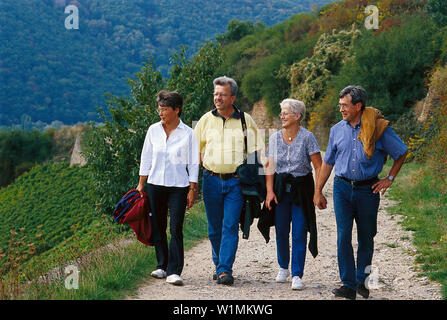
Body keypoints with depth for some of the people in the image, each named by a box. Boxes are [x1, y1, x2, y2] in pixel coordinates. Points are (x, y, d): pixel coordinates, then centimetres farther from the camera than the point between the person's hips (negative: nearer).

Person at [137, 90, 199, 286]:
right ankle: (162, 266, 22)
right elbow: (146, 159, 11)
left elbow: (193, 164, 0)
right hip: (155, 184, 3)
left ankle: (174, 272, -10)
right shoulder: (153, 130, 5)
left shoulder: (187, 134, -3)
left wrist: (192, 190, -3)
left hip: (178, 187, -3)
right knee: (158, 227, 8)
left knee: (176, 229, -9)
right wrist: (141, 184, 9)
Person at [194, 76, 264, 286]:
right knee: (214, 228, 8)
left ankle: (225, 270, -10)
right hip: (211, 180, 2)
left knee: (230, 226, -9)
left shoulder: (245, 120, 3)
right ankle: (219, 265, 22)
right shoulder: (206, 119, 7)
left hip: (235, 182, -2)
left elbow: (256, 149, 10)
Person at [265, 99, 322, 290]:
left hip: (302, 188, -3)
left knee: (299, 234, -4)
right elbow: (270, 166, 4)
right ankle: (283, 267, 28)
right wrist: (269, 191, -4)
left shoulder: (307, 137, -9)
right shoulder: (275, 138, 2)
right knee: (281, 231, 7)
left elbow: (319, 166, -8)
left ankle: (297, 276, 1)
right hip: (280, 188, 3)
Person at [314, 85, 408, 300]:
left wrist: (389, 179, 2)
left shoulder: (378, 128, -4)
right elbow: (327, 163, 13)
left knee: (366, 237, 8)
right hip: (342, 188, 2)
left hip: (368, 189, -2)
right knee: (343, 236, -8)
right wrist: (318, 191, 12)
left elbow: (401, 153, 6)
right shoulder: (337, 130, 5)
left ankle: (362, 281, 25)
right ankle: (348, 284, -4)